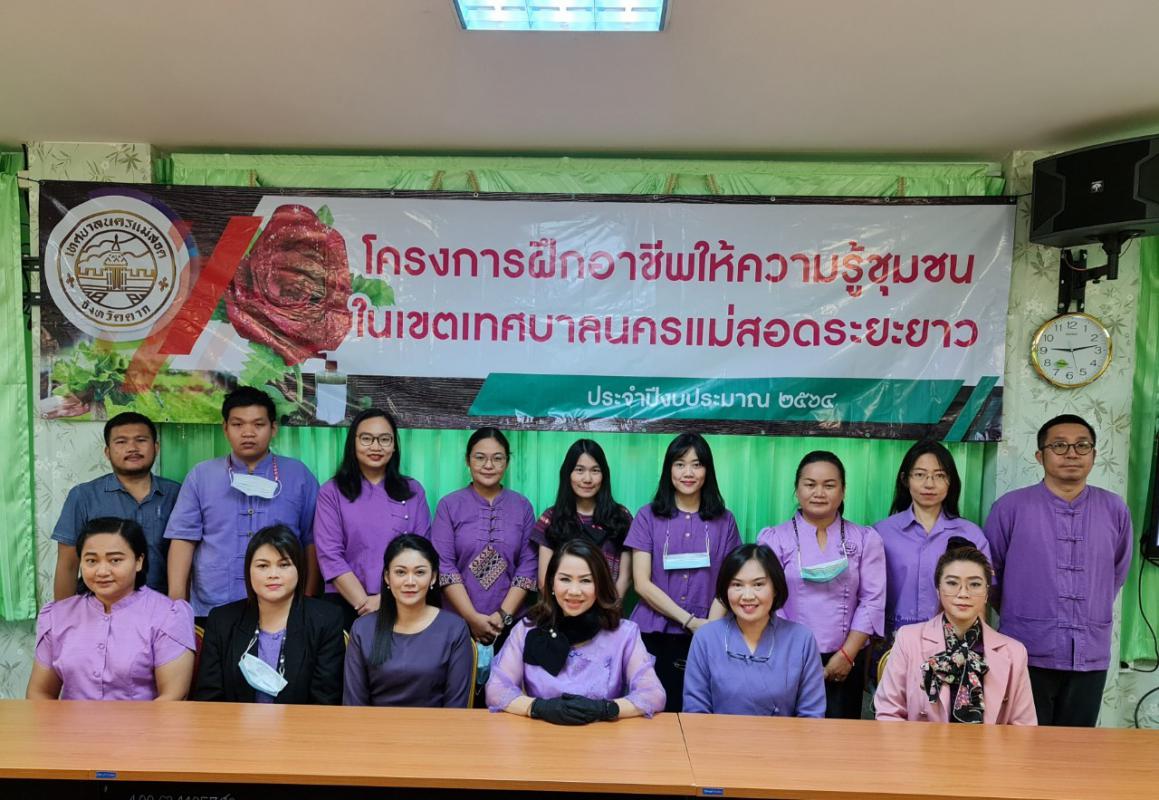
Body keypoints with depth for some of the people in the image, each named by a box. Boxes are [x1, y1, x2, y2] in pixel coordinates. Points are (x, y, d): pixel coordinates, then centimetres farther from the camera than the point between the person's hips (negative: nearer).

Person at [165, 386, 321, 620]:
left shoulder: (298, 475, 3)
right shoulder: (201, 475, 6)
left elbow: (312, 540, 2)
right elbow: (183, 538, 2)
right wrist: (176, 603, -4)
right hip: (211, 611, 1)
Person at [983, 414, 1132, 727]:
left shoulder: (1115, 510, 4)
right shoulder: (1010, 507, -4)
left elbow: (1117, 574, 18)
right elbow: (989, 573, 6)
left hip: (1090, 656, 3)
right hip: (1027, 654, -2)